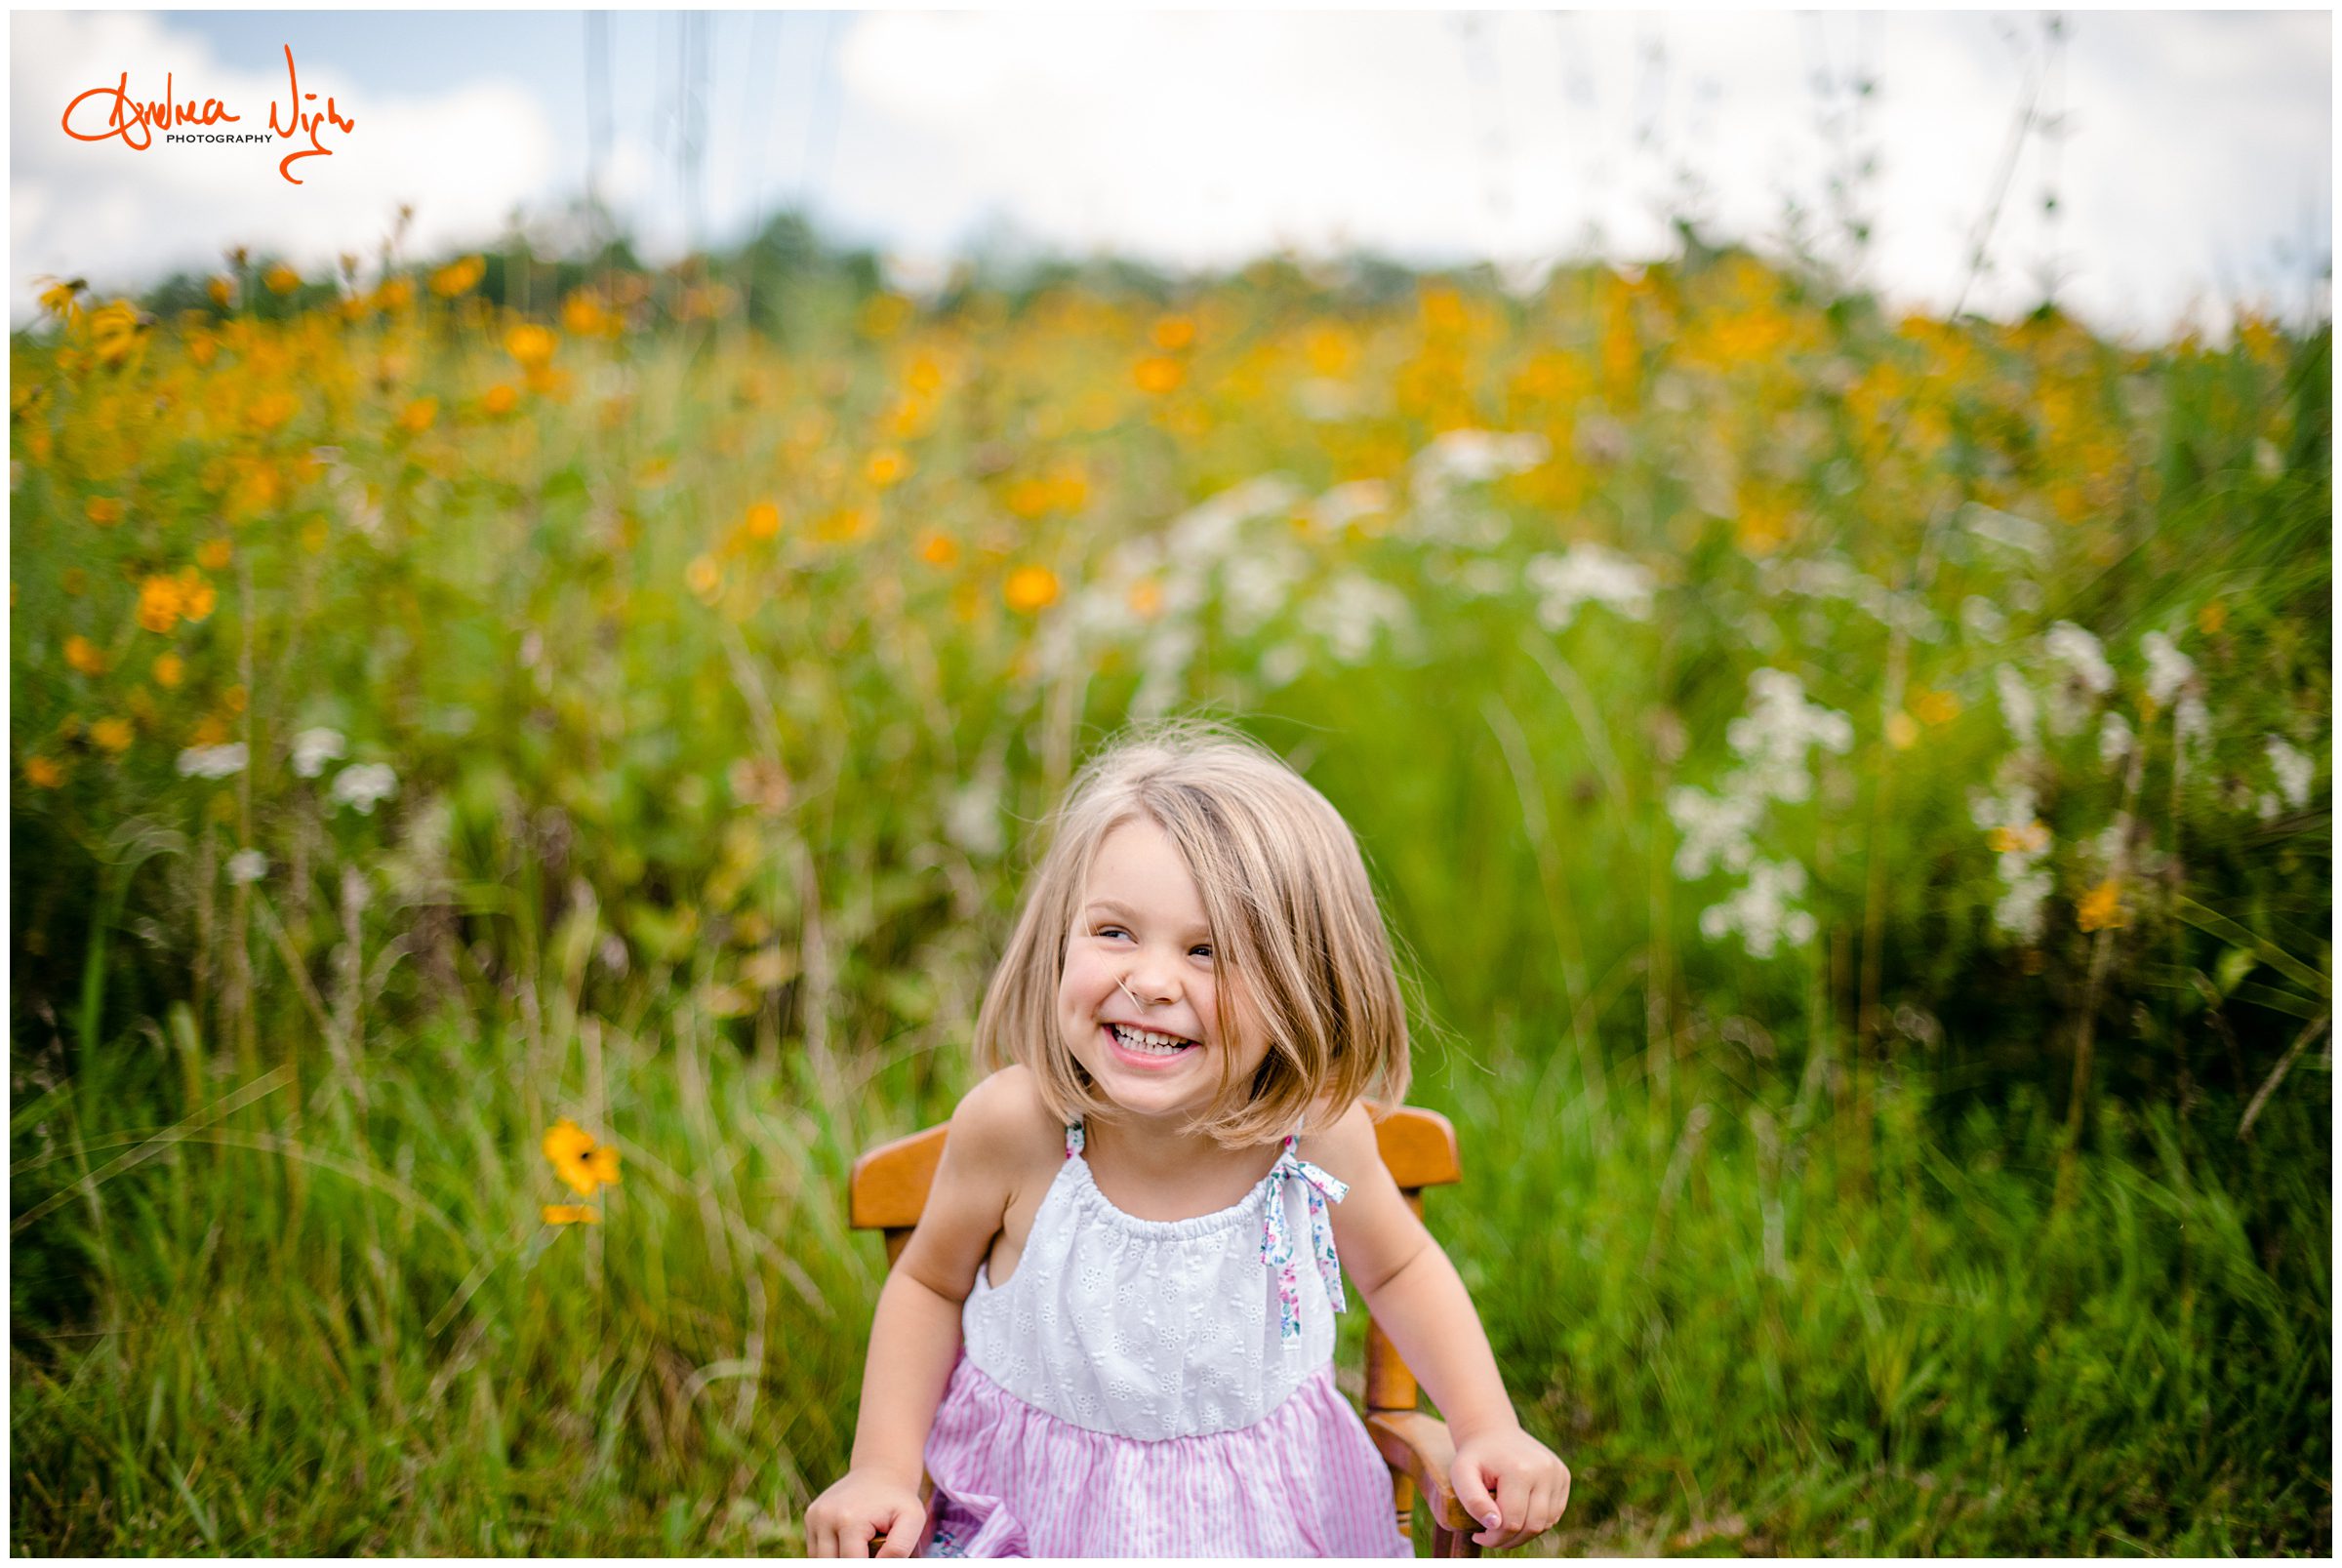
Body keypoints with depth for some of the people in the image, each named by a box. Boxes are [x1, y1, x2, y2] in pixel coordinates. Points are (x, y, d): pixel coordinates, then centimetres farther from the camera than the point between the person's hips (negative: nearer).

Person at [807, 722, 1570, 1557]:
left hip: (1273, 1515, 1)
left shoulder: (1321, 1133, -19)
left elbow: (1399, 1267, 4)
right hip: (1036, 1517, 0)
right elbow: (930, 1282, -2)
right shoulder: (1015, 1125, -23)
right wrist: (884, 1469, -11)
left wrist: (1488, 1428, -5)